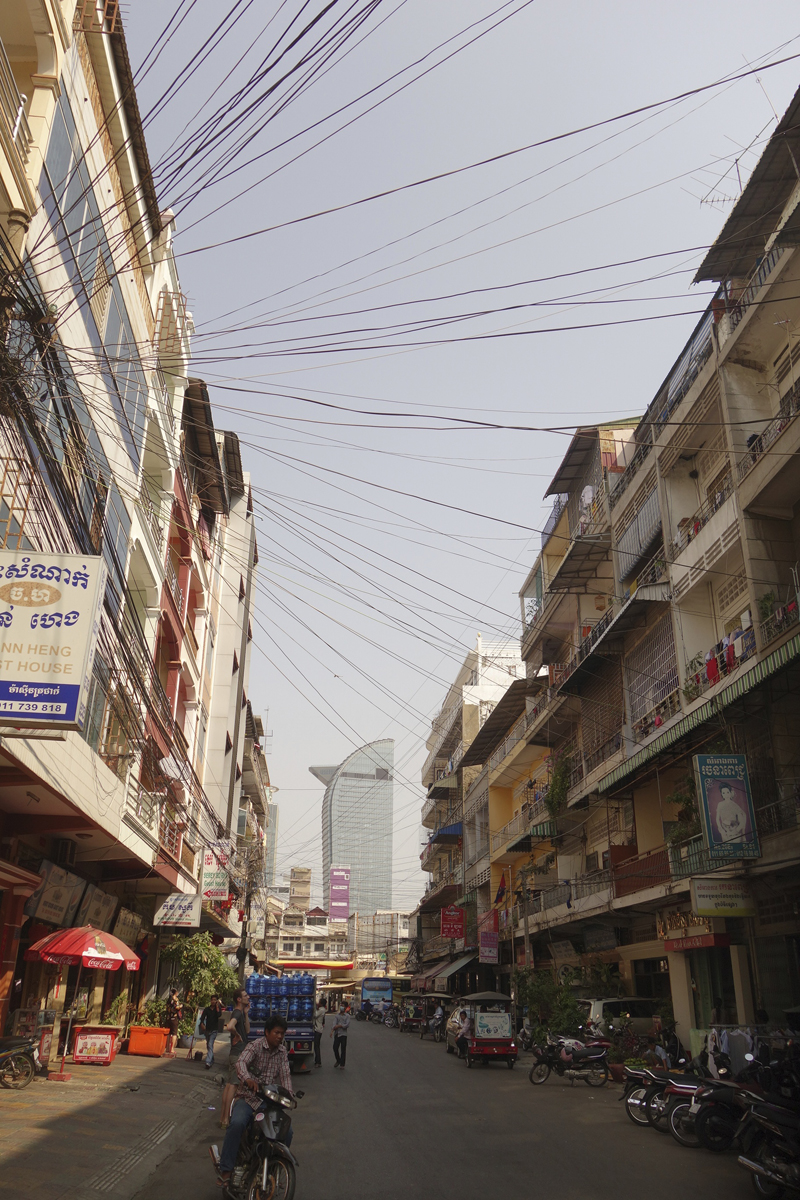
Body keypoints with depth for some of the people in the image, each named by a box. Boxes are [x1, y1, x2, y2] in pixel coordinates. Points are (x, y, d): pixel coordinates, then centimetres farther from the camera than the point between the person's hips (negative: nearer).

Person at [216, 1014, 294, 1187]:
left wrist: (289, 1094, -16)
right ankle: (226, 1169, -21)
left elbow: (285, 1074, 3)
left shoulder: (282, 1051, 8)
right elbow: (241, 1062, -28)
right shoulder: (255, 1046, -10)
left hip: (270, 1100, 5)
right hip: (248, 1097, -5)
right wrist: (247, 1079, -48)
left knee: (286, 1132, -11)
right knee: (237, 1124, -33)